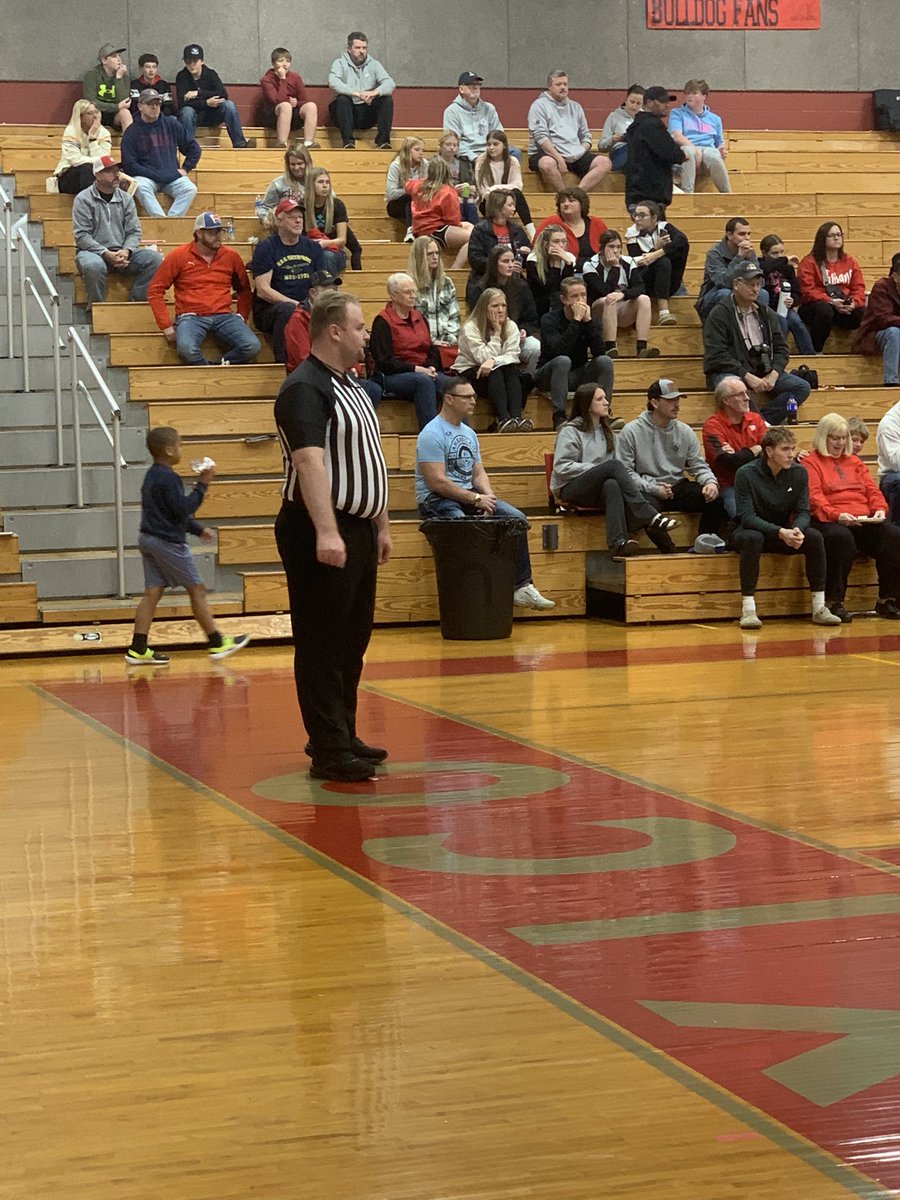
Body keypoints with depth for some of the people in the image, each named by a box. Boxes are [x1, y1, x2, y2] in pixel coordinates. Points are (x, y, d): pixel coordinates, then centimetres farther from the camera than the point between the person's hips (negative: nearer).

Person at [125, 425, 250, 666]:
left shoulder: (152, 476, 15)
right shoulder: (168, 478, -17)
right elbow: (183, 509, -20)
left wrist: (198, 530, 28)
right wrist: (202, 485, -15)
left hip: (148, 539, 9)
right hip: (168, 543, -9)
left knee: (152, 592, 5)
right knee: (196, 590, 1)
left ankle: (138, 649, -1)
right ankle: (218, 643, 8)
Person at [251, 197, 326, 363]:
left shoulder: (313, 247, 15)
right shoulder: (266, 248, 0)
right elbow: (263, 290, -9)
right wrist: (294, 303, -19)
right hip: (270, 310, -4)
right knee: (288, 310, -38)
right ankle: (283, 362, -33)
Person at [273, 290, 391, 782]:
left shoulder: (351, 386, 16)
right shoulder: (305, 388, -15)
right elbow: (309, 462, -27)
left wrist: (380, 525, 22)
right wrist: (327, 532, -36)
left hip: (358, 529, 10)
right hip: (322, 535, -10)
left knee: (352, 641, 16)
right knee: (322, 645, -4)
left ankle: (343, 737, 26)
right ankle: (328, 752, -1)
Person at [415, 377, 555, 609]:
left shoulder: (469, 433, 17)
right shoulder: (432, 434, -11)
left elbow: (478, 472, 15)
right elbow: (437, 482, -18)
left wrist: (488, 496, -7)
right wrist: (476, 498, -17)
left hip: (469, 496, 8)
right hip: (436, 500, -8)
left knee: (517, 518, -7)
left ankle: (522, 586, -6)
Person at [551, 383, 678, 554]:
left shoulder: (606, 431, 22)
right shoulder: (570, 431, 2)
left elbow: (616, 469, 18)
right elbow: (562, 467, -8)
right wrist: (598, 469, -13)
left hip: (596, 492, 5)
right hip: (570, 490, -5)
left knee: (612, 486, -33)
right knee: (614, 465, -30)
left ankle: (619, 543, -51)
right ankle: (651, 517, -38)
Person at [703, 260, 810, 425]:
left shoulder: (766, 313, 14)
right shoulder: (720, 314, -5)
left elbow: (781, 348, 12)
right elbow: (717, 356, -14)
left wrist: (773, 375, -8)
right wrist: (748, 377, -21)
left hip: (763, 373, 6)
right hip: (729, 372, -6)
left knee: (802, 387, -12)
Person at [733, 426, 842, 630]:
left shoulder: (799, 473, -4)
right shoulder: (746, 474, -17)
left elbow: (803, 512, -5)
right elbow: (747, 517, -22)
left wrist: (797, 529, -30)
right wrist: (780, 532, -36)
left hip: (784, 533, 4)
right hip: (751, 530, -4)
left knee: (814, 536, -23)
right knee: (753, 538, -38)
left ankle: (819, 607, -18)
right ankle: (748, 610, -36)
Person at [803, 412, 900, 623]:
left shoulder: (854, 462, 28)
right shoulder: (811, 463, 8)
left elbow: (872, 490, 20)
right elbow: (814, 497, -6)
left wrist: (880, 509, -3)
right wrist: (837, 515, -23)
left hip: (864, 522, 5)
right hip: (830, 522, -5)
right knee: (841, 538, -40)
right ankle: (834, 602, -31)